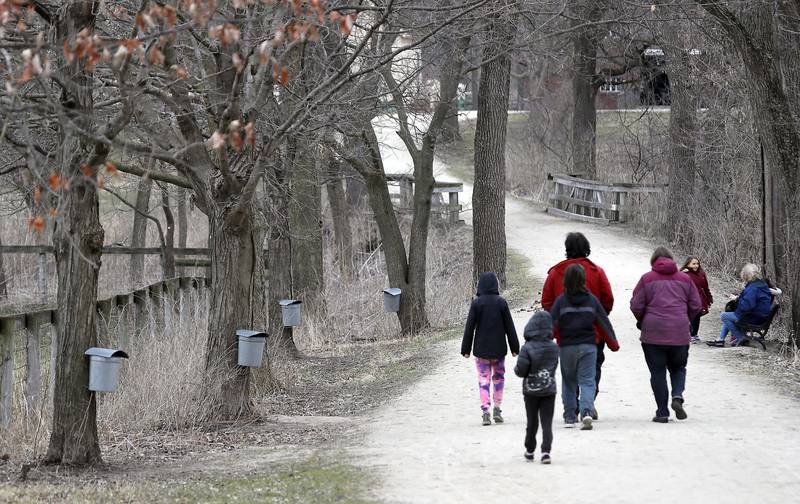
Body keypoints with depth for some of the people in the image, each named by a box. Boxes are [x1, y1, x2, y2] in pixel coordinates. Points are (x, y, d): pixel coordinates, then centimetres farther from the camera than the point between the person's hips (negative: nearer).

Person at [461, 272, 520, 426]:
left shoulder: (476, 303, -7)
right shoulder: (501, 302, -3)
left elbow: (469, 327, -5)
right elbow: (509, 326, 1)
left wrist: (466, 349, 2)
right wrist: (514, 347, 9)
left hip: (481, 349, -1)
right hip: (498, 349, 1)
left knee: (484, 379, 1)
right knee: (498, 377, 15)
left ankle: (485, 410, -11)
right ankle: (497, 410, 13)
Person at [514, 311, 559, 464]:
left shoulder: (527, 348, -16)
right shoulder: (554, 348, -3)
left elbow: (521, 370, -16)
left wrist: (517, 369, 5)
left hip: (531, 390, -2)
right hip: (549, 390, 2)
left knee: (532, 422, 13)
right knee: (547, 422, 1)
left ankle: (530, 450, 25)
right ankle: (546, 451, -12)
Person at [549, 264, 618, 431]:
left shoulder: (561, 301, -5)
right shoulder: (592, 300, 1)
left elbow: (551, 323, -7)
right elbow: (604, 321, 7)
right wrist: (612, 342, 17)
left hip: (566, 346, 0)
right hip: (588, 346, 0)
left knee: (569, 381, 14)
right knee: (587, 381, 0)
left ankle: (570, 416, 16)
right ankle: (586, 411, -22)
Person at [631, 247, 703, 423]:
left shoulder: (647, 279, 0)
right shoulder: (685, 279, 7)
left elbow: (636, 306, -3)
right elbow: (696, 306, 7)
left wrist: (642, 321, 15)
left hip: (653, 334, -2)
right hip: (679, 334, 2)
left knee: (658, 372, 5)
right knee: (678, 368, 18)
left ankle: (662, 412, 3)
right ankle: (677, 396, -9)